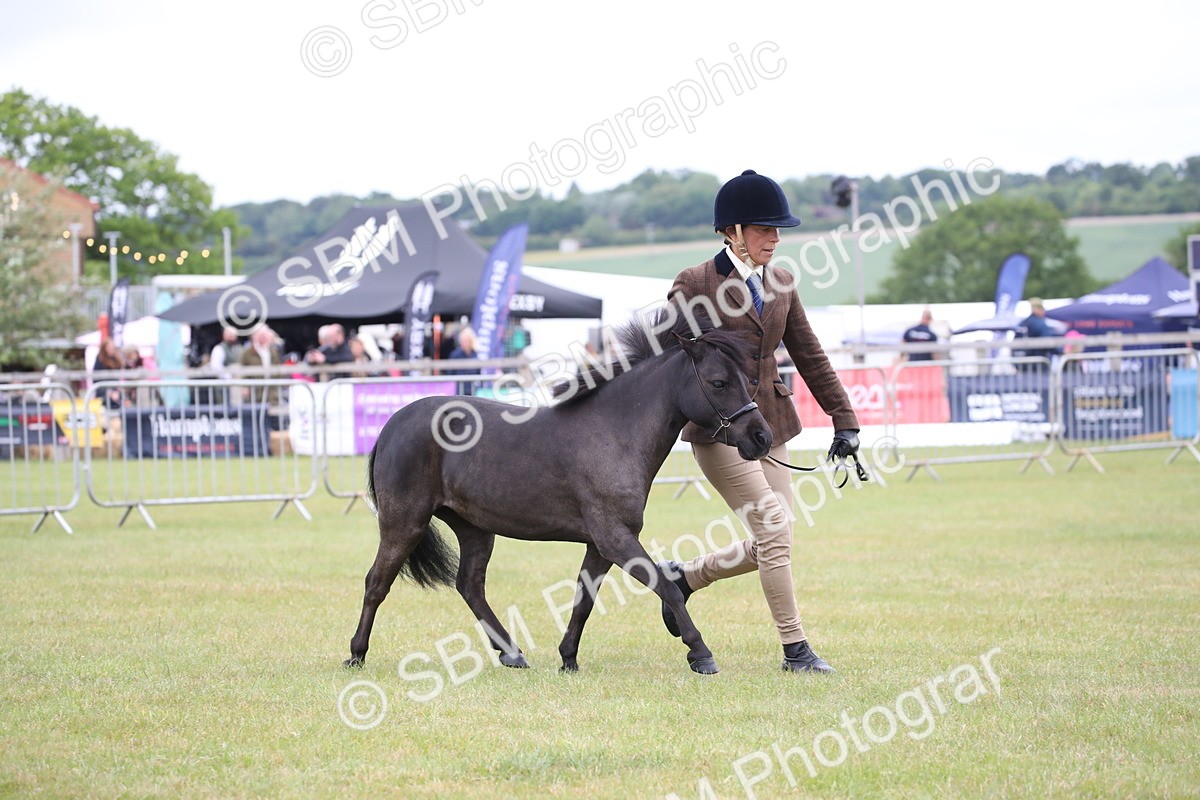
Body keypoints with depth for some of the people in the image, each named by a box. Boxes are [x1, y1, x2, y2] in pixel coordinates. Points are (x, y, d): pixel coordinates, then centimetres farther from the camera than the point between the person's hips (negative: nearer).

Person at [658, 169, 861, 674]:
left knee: (770, 544, 5)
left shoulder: (780, 283, 9)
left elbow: (809, 355, 14)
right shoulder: (695, 285, -8)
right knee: (774, 528, -14)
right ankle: (795, 648, -5)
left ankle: (684, 576, 28)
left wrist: (843, 419, 11)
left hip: (769, 423, 7)